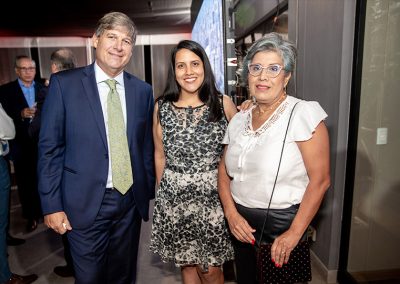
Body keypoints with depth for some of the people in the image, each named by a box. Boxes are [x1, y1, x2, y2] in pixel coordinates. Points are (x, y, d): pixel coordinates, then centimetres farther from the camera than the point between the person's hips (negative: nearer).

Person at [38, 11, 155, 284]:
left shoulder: (143, 90, 2)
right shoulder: (64, 83, -5)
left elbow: (146, 146, 6)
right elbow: (50, 147, -5)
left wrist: (149, 192, 6)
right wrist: (52, 205, -6)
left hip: (131, 200, 3)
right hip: (86, 203, -2)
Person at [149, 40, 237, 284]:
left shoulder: (223, 103, -4)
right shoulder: (161, 108, 0)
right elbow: (160, 155, 9)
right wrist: (163, 192, 13)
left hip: (213, 195, -1)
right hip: (175, 198, 2)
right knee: (187, 264, 17)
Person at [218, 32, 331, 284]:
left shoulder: (303, 112, -13)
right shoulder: (239, 119, 3)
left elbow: (320, 180, -15)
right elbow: (224, 171, 7)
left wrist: (294, 234, -15)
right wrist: (231, 214, -7)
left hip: (283, 225, -5)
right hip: (242, 225, 5)